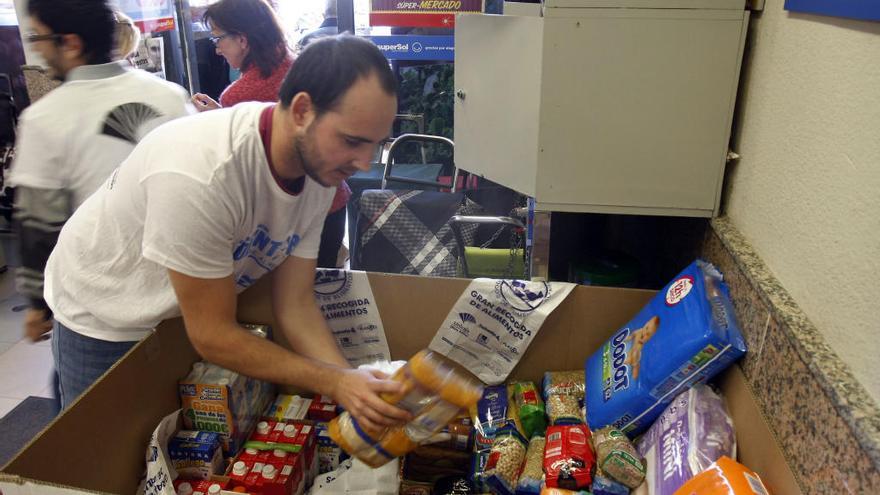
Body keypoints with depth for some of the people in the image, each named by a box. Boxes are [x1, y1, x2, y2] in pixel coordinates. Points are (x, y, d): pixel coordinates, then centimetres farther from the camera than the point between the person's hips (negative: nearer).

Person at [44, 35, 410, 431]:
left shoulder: (320, 165, -18)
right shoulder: (198, 174, -40)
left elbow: (295, 304, -14)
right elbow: (212, 335, -31)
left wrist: (353, 382, -28)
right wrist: (335, 382, -35)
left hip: (193, 310, 5)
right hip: (104, 319, -5)